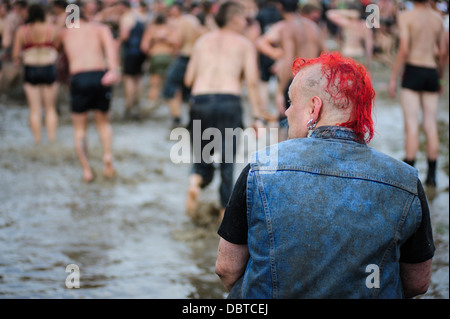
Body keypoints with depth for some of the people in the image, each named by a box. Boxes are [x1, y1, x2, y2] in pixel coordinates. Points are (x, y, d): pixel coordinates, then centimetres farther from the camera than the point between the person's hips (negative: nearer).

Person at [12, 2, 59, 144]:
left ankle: (38, 142, 3)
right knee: (50, 108, 9)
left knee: (35, 110, 5)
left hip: (30, 70, 0)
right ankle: (52, 140, 5)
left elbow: (15, 54, -2)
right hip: (49, 69, 0)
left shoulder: (22, 31, -4)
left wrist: (16, 60, 19)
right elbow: (57, 47, -1)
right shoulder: (51, 29, -5)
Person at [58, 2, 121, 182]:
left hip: (78, 78, -1)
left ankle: (86, 169, 6)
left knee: (79, 128, 17)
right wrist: (114, 69, -19)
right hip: (100, 74, 1)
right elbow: (110, 44, -3)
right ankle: (107, 155, -2)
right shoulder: (100, 28, 18)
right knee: (103, 122, 23)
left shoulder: (65, 33, 22)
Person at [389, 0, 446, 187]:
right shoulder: (438, 19, 7)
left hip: (412, 72, -4)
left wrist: (393, 77, -9)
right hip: (432, 73, 4)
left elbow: (404, 50, -15)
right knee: (430, 125, 7)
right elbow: (442, 51, 14)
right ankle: (431, 175, 10)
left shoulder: (406, 17, -7)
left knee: (411, 125, -5)